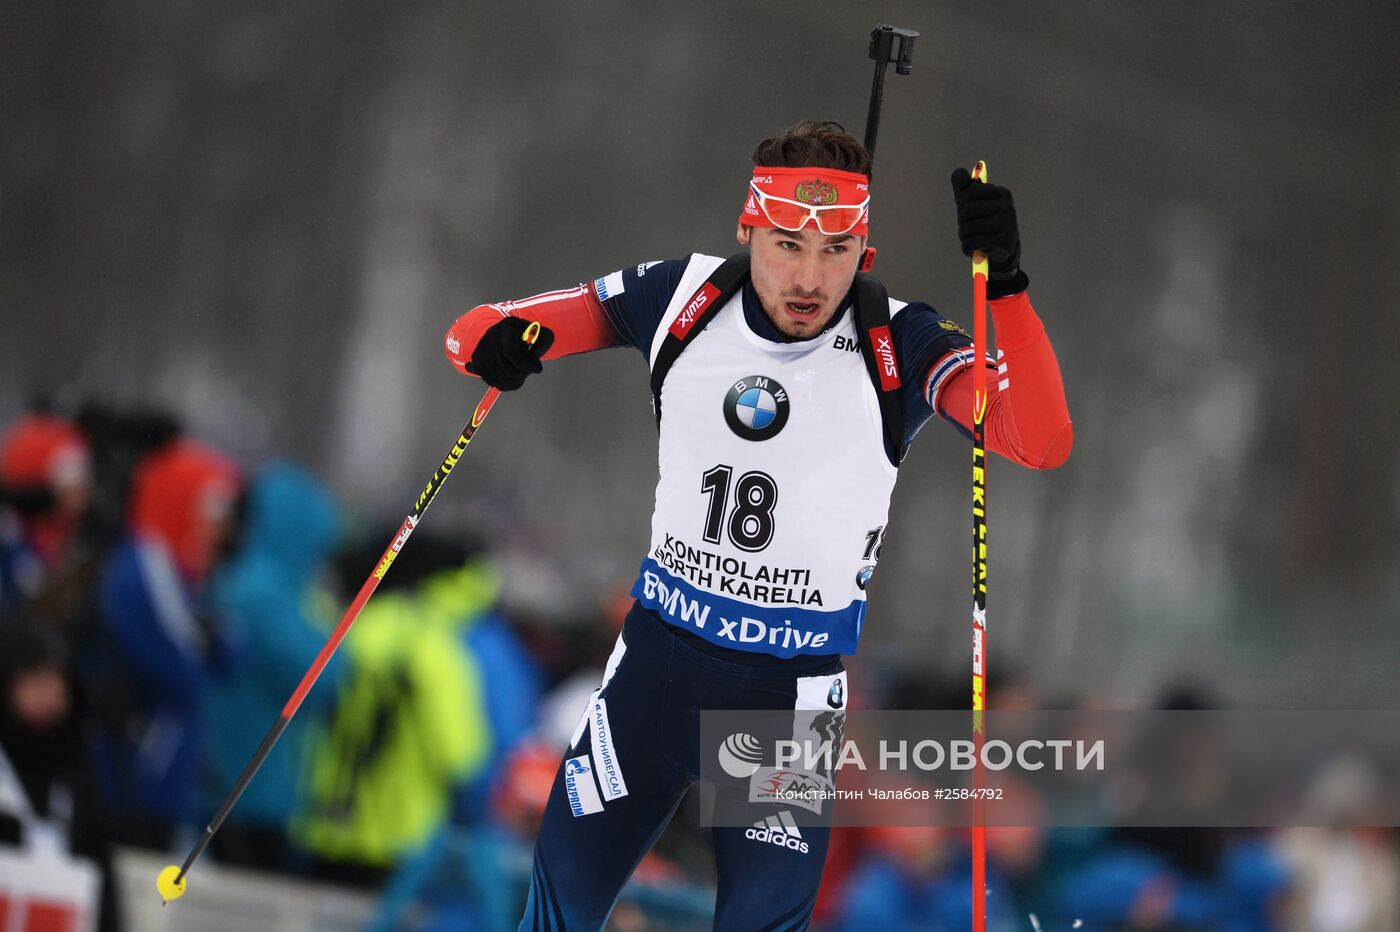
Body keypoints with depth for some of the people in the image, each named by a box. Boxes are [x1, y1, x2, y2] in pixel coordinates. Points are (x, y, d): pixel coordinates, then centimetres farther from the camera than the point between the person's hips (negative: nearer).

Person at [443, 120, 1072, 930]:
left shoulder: (896, 346, -16)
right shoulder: (686, 299, -9)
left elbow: (1043, 443, -31)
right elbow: (487, 330, -3)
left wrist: (1004, 284, -45)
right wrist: (489, 339, -28)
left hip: (791, 691, -2)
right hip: (658, 656, 2)